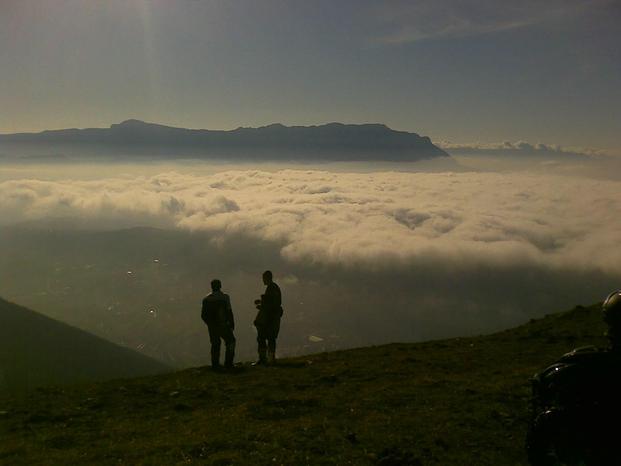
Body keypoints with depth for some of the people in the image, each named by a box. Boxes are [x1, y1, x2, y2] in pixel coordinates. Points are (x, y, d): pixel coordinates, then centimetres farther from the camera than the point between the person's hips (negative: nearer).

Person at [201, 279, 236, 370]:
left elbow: (203, 315, 4)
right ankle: (228, 363, 7)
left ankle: (215, 365, 17)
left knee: (215, 345, 16)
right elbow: (229, 312, -12)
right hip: (223, 325, -4)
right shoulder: (224, 297, -9)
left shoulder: (206, 299, 3)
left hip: (212, 327, 4)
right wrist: (232, 324, -2)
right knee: (230, 342, 13)